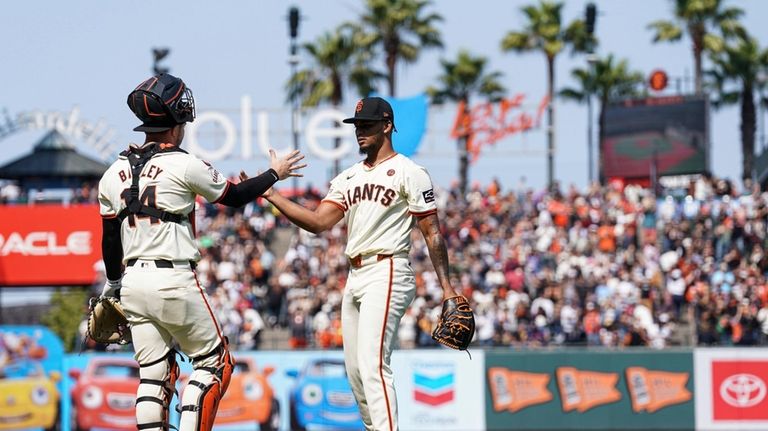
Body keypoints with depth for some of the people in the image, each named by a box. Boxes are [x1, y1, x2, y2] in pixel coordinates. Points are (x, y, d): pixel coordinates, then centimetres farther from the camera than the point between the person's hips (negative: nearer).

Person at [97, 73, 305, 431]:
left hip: (133, 282, 6)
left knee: (154, 373, 9)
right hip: (174, 281, -6)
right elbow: (234, 196, 4)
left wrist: (114, 287, 25)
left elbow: (110, 241, 13)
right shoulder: (183, 166, -9)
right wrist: (274, 174, 19)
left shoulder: (114, 173, 8)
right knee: (213, 361, 8)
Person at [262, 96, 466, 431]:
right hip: (354, 278, 8)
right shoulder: (347, 178, 17)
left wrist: (446, 286, -12)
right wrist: (270, 195, -4)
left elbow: (432, 233, -5)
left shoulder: (409, 173, -2)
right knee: (355, 369, 8)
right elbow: (318, 222, 6)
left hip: (387, 274, -8)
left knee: (372, 364, -20)